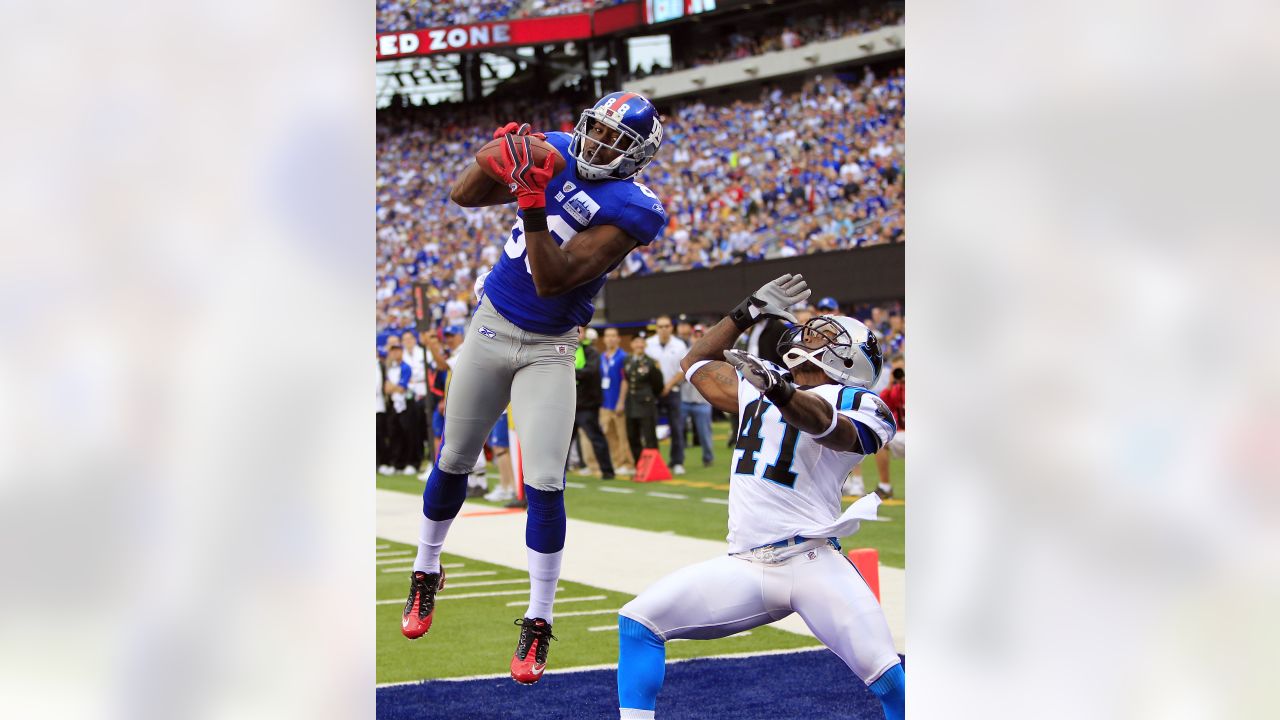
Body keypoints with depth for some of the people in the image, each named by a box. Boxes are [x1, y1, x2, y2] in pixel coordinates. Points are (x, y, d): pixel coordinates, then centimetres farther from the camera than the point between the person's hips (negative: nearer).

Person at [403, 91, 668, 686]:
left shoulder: (630, 210, -19)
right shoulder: (555, 153, -4)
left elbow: (551, 280, -26)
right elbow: (463, 196, -2)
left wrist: (533, 203, -35)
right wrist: (501, 154, -20)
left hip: (548, 350, -4)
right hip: (491, 325, 4)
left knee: (545, 486, -10)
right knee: (454, 462, 15)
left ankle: (537, 626, 2)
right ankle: (425, 574, 37)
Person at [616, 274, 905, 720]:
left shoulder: (851, 401, 1)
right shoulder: (758, 389, 22)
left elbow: (826, 425, -23)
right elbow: (698, 365, 36)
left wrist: (780, 391, -43)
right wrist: (750, 311, 27)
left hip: (813, 562, -6)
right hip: (744, 568, 6)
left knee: (890, 682, -20)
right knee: (638, 622, -6)